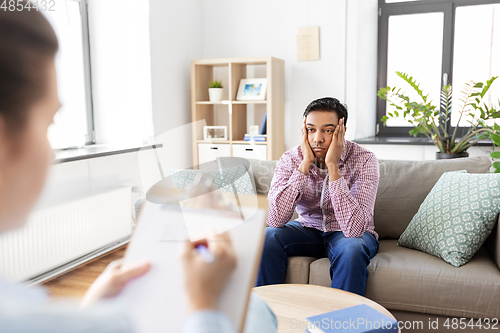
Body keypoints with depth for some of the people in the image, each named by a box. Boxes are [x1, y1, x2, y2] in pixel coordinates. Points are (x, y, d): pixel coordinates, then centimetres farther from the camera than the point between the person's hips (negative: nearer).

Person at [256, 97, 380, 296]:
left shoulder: (364, 160, -22)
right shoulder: (291, 159, -15)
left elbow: (354, 228, -33)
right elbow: (275, 220, -29)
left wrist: (332, 165, -35)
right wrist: (305, 163, -31)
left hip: (347, 234, -2)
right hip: (308, 229, 2)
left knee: (352, 249, -34)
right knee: (267, 238, -24)